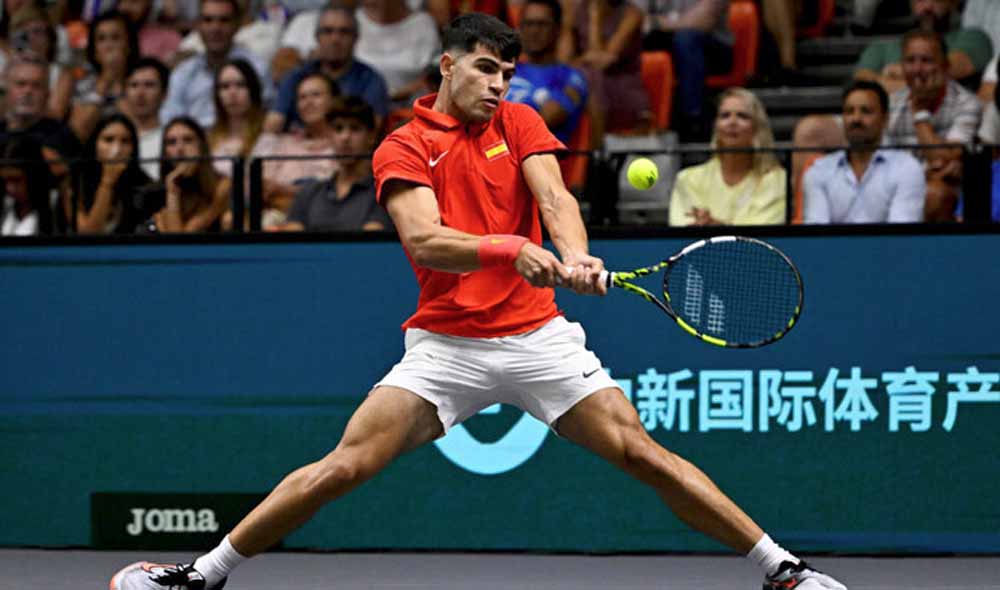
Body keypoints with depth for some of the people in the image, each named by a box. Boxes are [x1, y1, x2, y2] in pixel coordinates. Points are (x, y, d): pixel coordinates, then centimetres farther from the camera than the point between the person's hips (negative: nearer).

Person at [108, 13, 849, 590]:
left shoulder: (519, 124, 9)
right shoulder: (403, 150, 1)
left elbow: (554, 198, -7)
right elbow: (424, 240, -15)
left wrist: (574, 256, -30)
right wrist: (512, 250, -32)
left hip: (537, 335, 1)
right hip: (445, 343, -1)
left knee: (641, 453, -8)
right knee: (343, 466, -11)